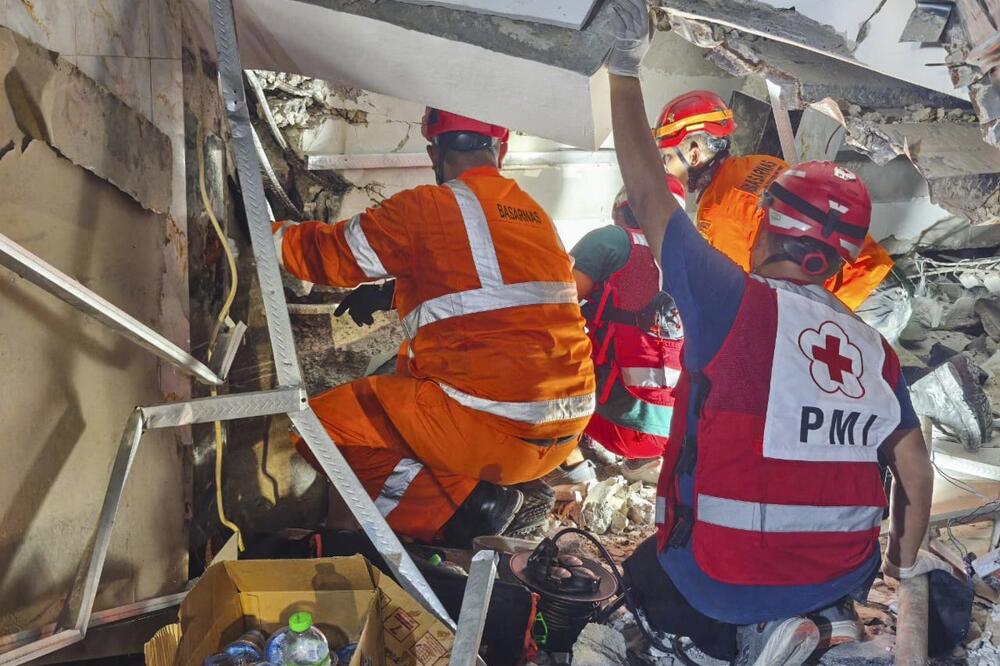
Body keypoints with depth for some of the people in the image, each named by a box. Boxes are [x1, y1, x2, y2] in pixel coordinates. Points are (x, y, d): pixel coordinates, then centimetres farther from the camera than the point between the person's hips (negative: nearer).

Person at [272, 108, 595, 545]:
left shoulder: (427, 208, -8)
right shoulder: (534, 214, 13)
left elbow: (332, 252, 4)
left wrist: (268, 232, 23)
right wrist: (394, 294, 35)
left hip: (492, 431, -8)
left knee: (321, 424, 4)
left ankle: (459, 510, -5)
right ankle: (484, 494, 14)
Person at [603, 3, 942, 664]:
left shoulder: (735, 301, -16)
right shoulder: (876, 348, 1)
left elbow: (649, 196, -8)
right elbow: (917, 473, 7)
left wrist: (625, 68, 0)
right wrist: (903, 568, 25)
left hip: (724, 578, -5)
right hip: (844, 573, 6)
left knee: (646, 576, 28)